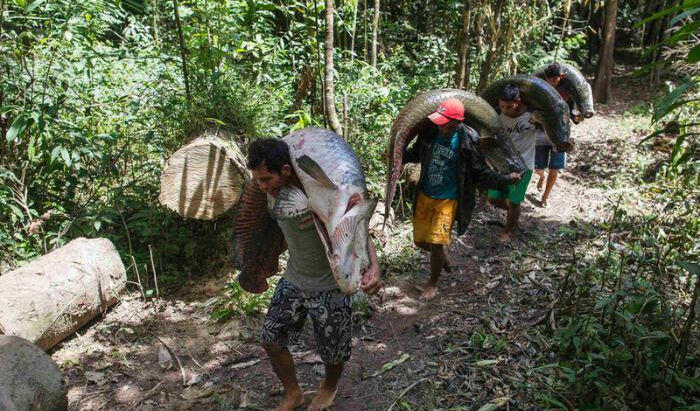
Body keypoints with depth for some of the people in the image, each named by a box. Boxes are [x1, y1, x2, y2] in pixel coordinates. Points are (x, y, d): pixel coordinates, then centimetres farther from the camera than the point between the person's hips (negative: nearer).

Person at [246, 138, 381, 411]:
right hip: (293, 280, 6)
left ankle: (329, 388, 48)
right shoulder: (272, 191, -10)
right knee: (271, 339, 11)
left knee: (333, 352, 12)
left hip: (330, 286, -6)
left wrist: (373, 267, -49)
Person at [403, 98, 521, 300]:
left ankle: (433, 282, 22)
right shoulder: (430, 132, -8)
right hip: (424, 195, 5)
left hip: (447, 200, -4)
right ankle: (442, 257, 47)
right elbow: (415, 154, 12)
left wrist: (506, 178, -21)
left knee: (436, 243, -6)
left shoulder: (467, 142, -17)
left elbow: (481, 173, -9)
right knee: (420, 240, 13)